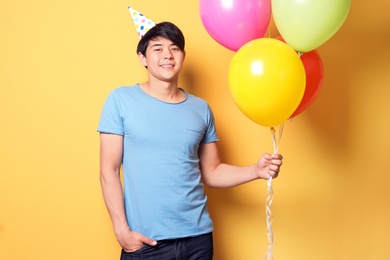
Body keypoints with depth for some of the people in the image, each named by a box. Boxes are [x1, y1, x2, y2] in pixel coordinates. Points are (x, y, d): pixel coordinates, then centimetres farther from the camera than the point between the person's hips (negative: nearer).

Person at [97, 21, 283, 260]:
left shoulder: (201, 109, 5)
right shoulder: (121, 100, -4)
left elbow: (211, 172, 9)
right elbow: (109, 171, -4)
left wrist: (256, 171, -6)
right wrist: (121, 230, -10)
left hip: (198, 236, 3)